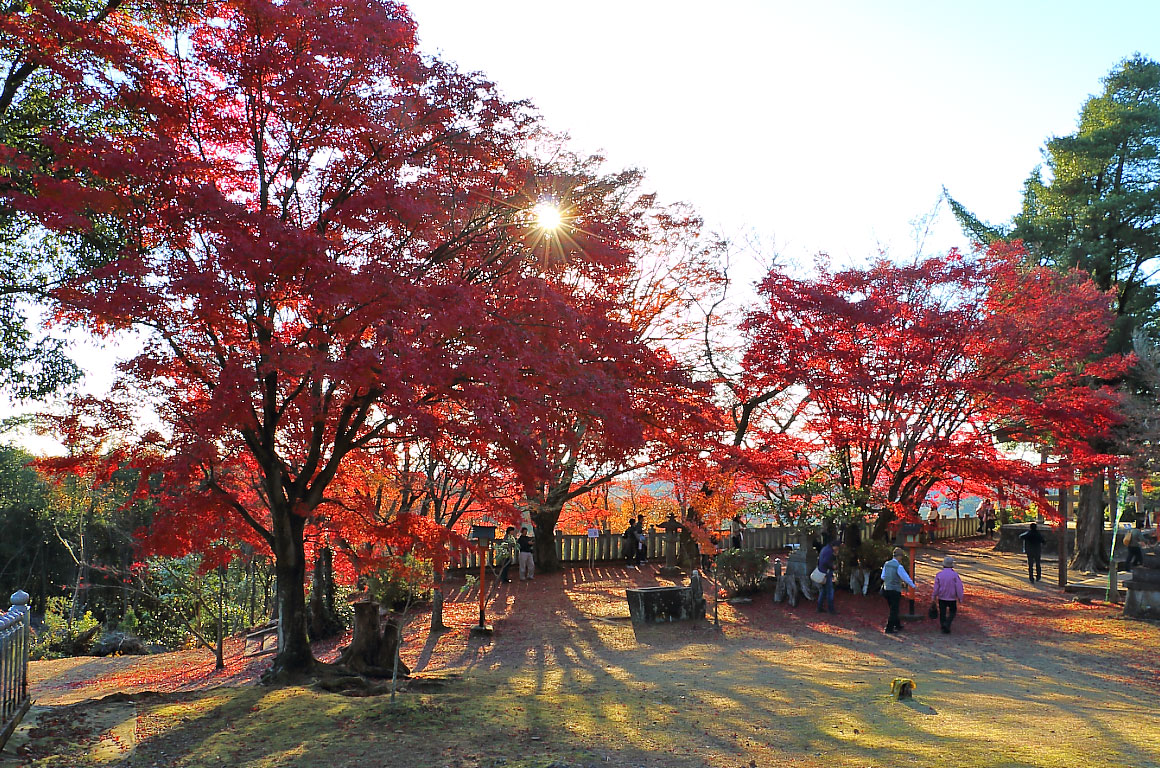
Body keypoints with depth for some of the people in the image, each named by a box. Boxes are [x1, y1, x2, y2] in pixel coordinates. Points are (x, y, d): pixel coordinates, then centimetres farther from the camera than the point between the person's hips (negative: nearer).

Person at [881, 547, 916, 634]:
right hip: (895, 590, -7)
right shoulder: (899, 566, -17)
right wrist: (913, 585, 7)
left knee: (893, 609, 20)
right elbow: (906, 577, -11)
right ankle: (889, 628, 3)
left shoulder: (886, 564, 4)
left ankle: (897, 626, 32)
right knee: (894, 610, 2)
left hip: (886, 589, 7)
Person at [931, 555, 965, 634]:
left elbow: (936, 587, -4)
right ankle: (947, 624, -3)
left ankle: (943, 627, 15)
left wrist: (933, 596, 7)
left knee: (942, 613, 12)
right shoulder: (955, 574, -13)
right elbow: (959, 587, -13)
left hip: (941, 597, 1)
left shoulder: (939, 574, -7)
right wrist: (960, 598, -3)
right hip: (952, 598, -1)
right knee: (952, 612, 16)